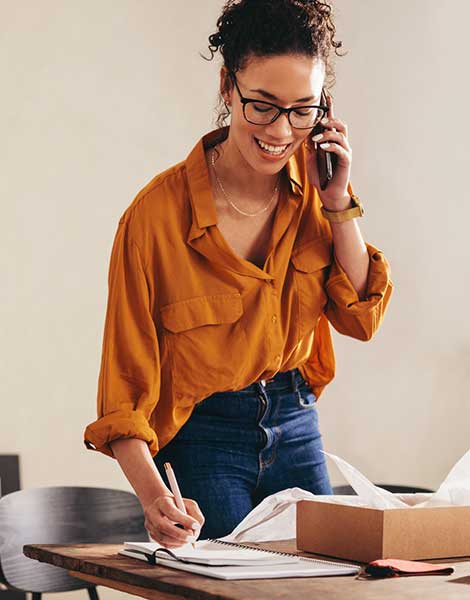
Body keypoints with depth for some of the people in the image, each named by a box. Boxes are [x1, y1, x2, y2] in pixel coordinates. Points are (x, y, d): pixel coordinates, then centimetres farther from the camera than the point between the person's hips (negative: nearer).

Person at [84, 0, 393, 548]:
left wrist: (339, 203, -13)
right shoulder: (156, 214, -20)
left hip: (296, 426, 5)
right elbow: (126, 384, -18)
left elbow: (361, 319, -2)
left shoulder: (315, 183, -4)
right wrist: (153, 495, -33)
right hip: (200, 439, -5)